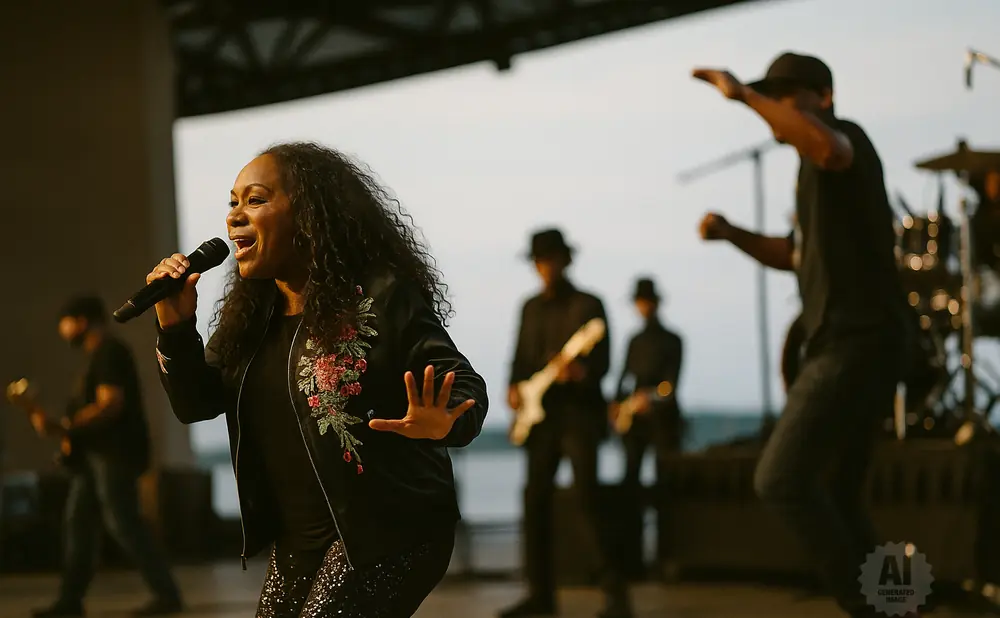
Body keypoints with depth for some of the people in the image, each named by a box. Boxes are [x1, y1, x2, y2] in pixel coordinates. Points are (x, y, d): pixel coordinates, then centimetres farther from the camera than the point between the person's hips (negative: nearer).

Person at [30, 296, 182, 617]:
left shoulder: (109, 352, -13)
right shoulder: (98, 354, 18)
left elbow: (110, 405, -23)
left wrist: (64, 428, -24)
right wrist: (68, 433, 10)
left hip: (115, 453, -11)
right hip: (95, 453, 11)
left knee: (122, 524, -11)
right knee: (78, 521, 8)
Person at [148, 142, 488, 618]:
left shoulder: (381, 297, -15)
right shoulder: (250, 314, 7)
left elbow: (465, 389, -16)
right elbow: (196, 404, 10)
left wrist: (441, 424, -39)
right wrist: (175, 326, -7)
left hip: (389, 533, -8)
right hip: (301, 542, 8)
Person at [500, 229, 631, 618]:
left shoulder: (588, 305, -2)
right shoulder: (531, 307, 15)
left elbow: (603, 361, -9)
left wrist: (580, 372, -29)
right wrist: (513, 387, 1)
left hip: (579, 414, -6)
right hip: (539, 415, 6)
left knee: (586, 501, -13)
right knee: (536, 501, 4)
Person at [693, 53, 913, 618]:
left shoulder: (844, 136, -7)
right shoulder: (819, 172, 22)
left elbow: (827, 146, -34)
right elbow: (797, 255, 32)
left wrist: (742, 95, -28)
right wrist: (732, 234, 15)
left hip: (858, 344, -11)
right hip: (853, 346, 11)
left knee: (781, 480, -13)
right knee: (837, 495, 13)